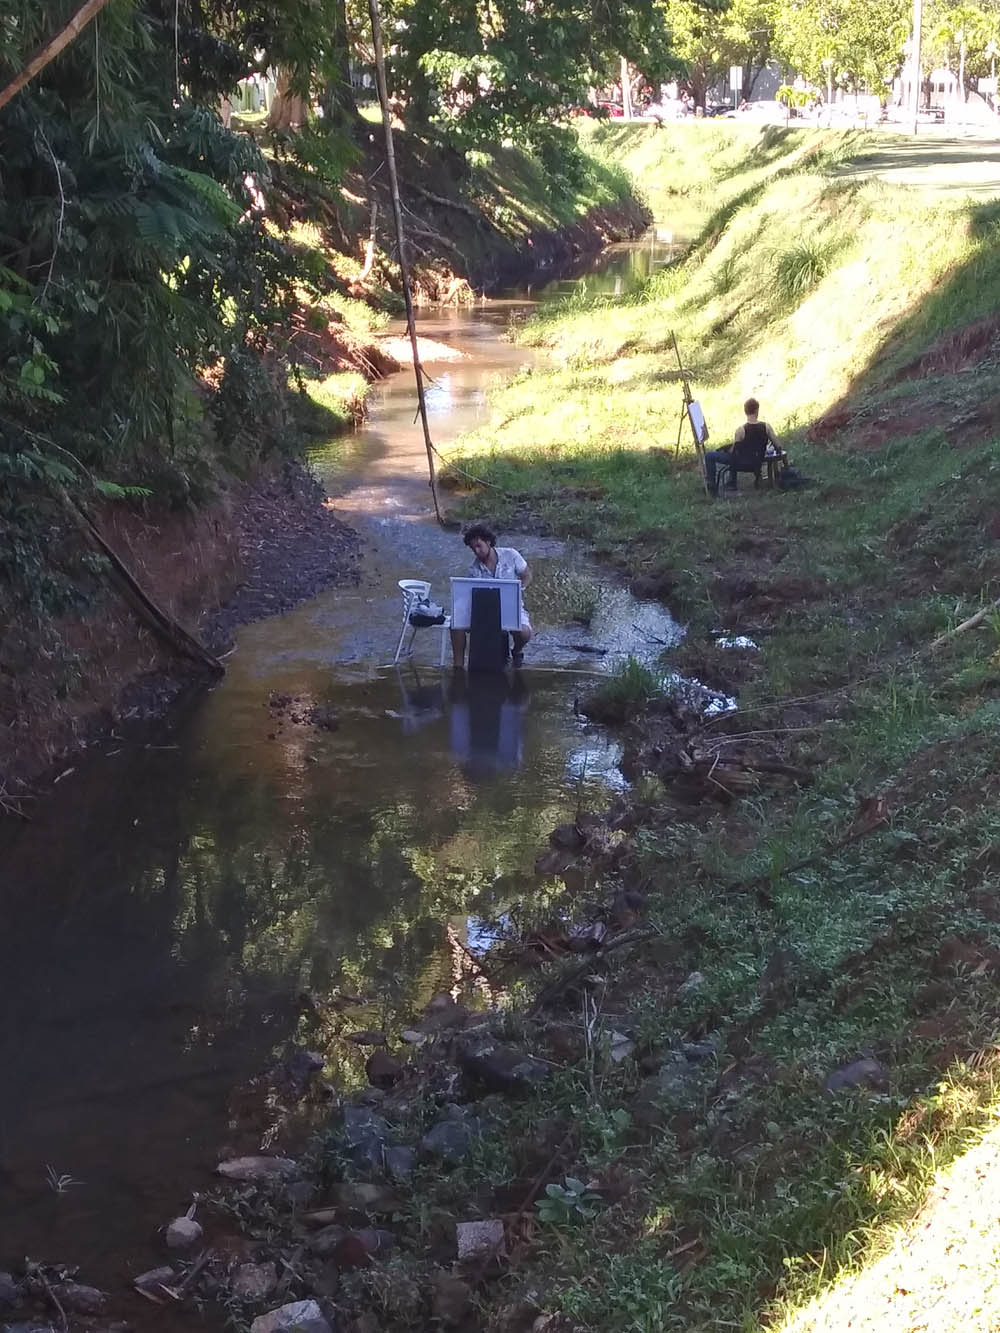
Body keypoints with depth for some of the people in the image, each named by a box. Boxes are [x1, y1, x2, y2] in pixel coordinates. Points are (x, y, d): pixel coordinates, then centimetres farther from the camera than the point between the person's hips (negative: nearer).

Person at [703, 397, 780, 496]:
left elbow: (732, 451, -14)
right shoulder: (766, 427, -14)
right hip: (758, 462, 5)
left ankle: (712, 487, 6)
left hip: (742, 462, -5)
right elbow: (778, 447, -8)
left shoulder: (740, 430, -24)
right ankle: (732, 484, 47)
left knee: (709, 455, 3)